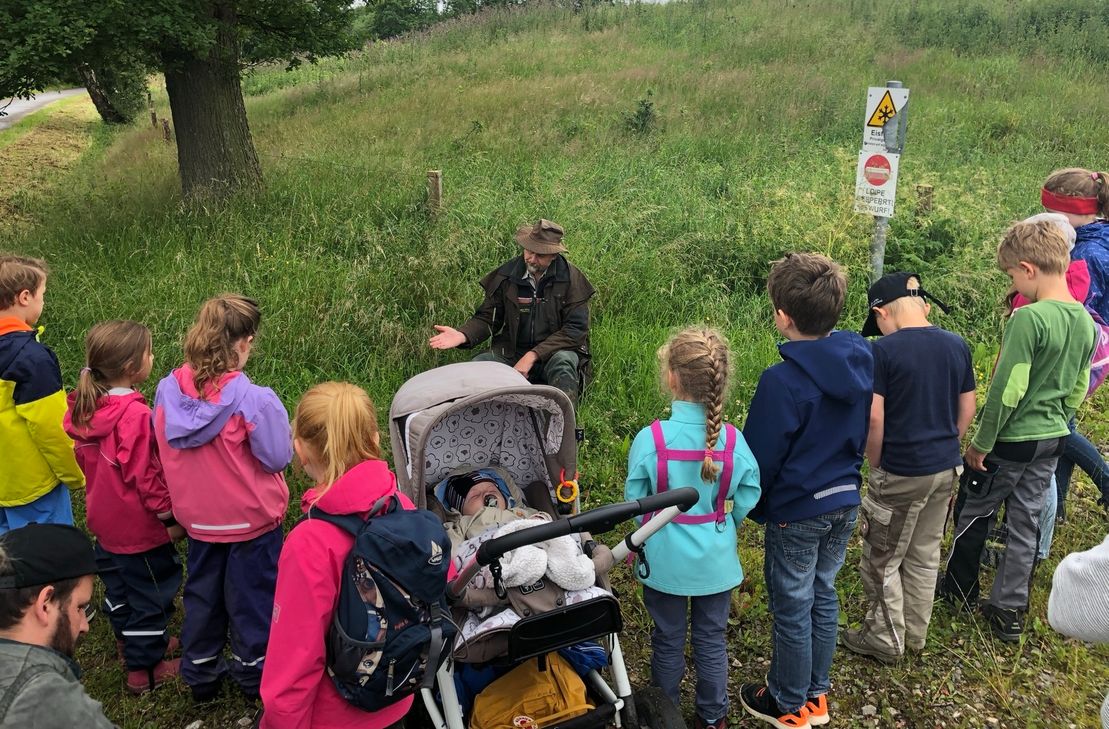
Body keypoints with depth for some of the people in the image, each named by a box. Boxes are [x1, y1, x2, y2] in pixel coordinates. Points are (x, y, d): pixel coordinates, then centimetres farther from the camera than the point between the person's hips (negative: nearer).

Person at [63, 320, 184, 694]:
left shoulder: (86, 406, -3)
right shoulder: (134, 414, -29)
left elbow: (85, 458, 9)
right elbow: (144, 474, -24)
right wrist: (168, 515, -13)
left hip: (106, 519, 9)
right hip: (138, 525, -9)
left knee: (118, 583, 25)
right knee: (151, 591, 8)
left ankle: (131, 642, 45)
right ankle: (144, 669, 19)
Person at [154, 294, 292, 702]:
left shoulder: (168, 391, -12)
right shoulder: (254, 399, -27)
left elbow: (164, 449, 0)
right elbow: (278, 457, -18)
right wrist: (275, 423, -3)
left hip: (197, 518, 4)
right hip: (250, 519, -4)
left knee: (202, 595, 23)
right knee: (251, 596, 16)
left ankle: (201, 676, 40)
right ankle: (254, 675, 35)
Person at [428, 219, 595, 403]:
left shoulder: (571, 278, -8)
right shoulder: (505, 275, 0)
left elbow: (575, 329, -12)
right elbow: (487, 317, 7)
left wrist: (533, 356, -20)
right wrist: (462, 335, -17)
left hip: (554, 352, -2)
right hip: (510, 351, 2)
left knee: (563, 362, -36)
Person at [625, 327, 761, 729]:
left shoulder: (650, 439, -23)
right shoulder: (733, 440, -16)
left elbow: (634, 499, -13)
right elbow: (747, 497, -6)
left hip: (665, 560, -1)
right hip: (716, 560, 1)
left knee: (668, 641, 19)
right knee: (711, 640, 20)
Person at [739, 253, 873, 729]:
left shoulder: (783, 380, -26)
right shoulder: (860, 361, -4)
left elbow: (761, 455, -17)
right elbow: (862, 433, 9)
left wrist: (752, 506, -1)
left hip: (796, 511, -7)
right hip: (845, 502, 7)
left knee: (792, 608, 10)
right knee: (823, 596, 21)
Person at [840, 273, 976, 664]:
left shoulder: (884, 350, -17)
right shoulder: (957, 345, 1)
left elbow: (874, 418, -19)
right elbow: (967, 410, 8)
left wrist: (876, 465, -4)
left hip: (900, 472, -6)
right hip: (946, 469, 7)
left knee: (882, 560, 10)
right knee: (925, 555, 19)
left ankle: (886, 640, 22)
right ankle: (915, 633, 33)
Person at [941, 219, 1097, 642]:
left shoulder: (1029, 318, -25)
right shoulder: (1085, 322, 1)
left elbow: (1007, 390, -24)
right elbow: (1078, 389, 11)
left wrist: (981, 443, -14)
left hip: (1011, 439, -7)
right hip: (1051, 437, 7)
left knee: (974, 512, 13)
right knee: (1025, 522, 14)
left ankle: (959, 588, 31)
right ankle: (1009, 610, 23)